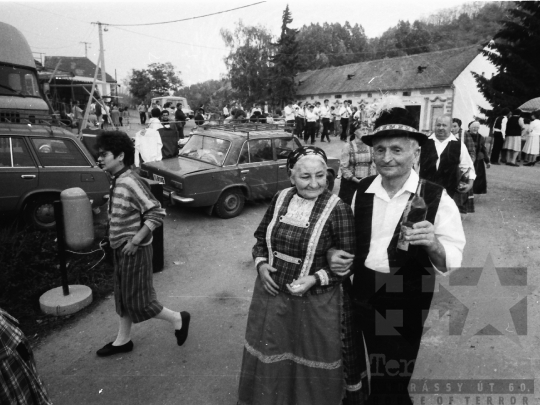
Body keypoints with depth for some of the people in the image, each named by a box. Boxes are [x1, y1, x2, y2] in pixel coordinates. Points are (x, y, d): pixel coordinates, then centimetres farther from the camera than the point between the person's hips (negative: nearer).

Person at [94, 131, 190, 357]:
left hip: (133, 251, -9)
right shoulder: (117, 181, 5)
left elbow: (157, 213, -26)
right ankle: (122, 341, 35)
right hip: (121, 250, 9)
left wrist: (136, 240, -22)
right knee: (124, 296, 19)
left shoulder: (131, 183, -22)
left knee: (138, 300, 3)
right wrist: (120, 242, 14)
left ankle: (178, 319, 20)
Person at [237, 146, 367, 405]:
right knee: (272, 361, 23)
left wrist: (316, 279, -22)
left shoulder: (338, 209, -16)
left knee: (314, 367, 17)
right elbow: (261, 237, 9)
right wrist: (261, 264, -7)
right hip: (272, 296, 5)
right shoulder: (280, 199, -2)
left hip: (315, 303, -4)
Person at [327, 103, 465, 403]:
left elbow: (452, 261, -18)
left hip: (406, 303, -3)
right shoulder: (362, 190, -4)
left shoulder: (436, 198, -16)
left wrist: (433, 244, -38)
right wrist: (334, 253, -9)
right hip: (364, 295, 4)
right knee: (376, 370, 26)